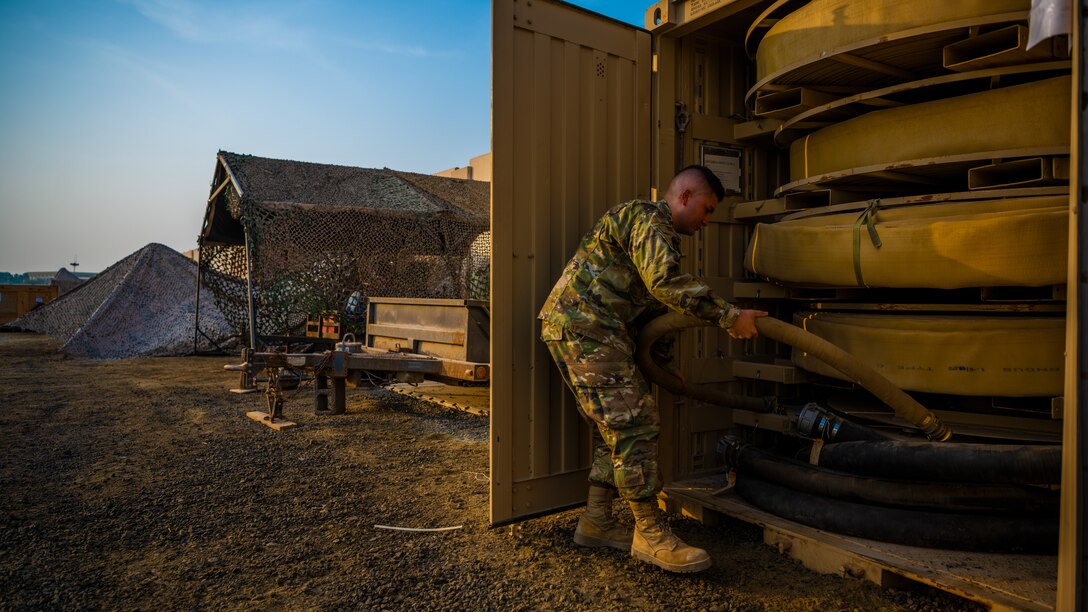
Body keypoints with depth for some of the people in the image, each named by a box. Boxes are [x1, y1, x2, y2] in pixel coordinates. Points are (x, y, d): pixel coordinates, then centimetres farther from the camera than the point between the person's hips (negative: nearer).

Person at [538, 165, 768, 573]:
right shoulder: (645, 218, -7)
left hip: (579, 330, 11)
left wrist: (660, 361, 26)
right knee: (635, 424, -10)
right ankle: (650, 535, 0)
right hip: (585, 325, -11)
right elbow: (667, 281, -25)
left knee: (617, 426, 13)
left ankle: (595, 522, 22)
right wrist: (728, 316, -23)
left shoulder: (655, 230, 26)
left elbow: (645, 308, 29)